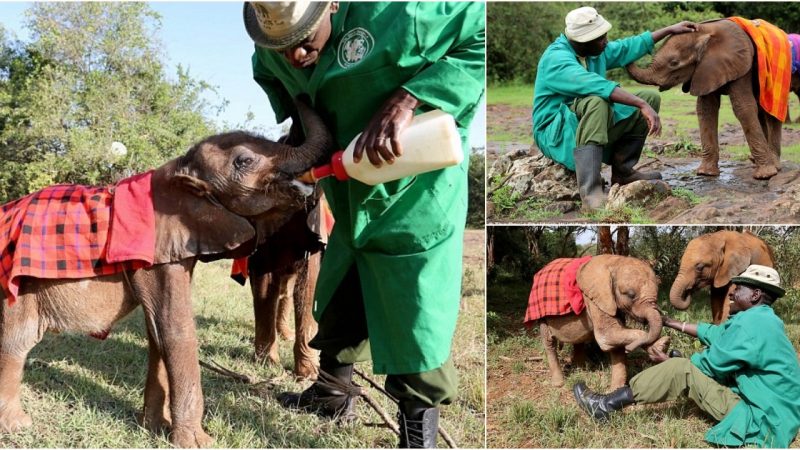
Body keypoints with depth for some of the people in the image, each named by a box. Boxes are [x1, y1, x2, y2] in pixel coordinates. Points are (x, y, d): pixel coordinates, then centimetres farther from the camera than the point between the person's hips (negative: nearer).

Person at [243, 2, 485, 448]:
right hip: (351, 206, 7)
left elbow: (483, 36, -25)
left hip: (414, 207, -7)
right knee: (337, 310, 24)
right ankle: (334, 393, 50)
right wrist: (301, 121, -3)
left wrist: (407, 99, -35)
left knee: (416, 338, -2)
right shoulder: (273, 49, -7)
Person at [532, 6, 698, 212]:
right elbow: (597, 85, -37)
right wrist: (642, 105, -41)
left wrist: (670, 30, 25)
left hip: (594, 126, 9)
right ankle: (590, 192, -45)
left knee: (651, 97, 4)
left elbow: (628, 47, 23)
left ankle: (622, 171, 5)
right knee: (596, 101, -39)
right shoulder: (557, 58, -23)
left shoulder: (596, 51, 4)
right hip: (557, 135, -9)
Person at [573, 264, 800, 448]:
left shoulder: (752, 321, -20)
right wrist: (671, 323, 24)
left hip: (761, 420, -10)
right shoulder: (762, 319, 11)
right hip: (773, 413, 10)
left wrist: (672, 361, 3)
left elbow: (710, 363, -14)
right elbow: (714, 334, 17)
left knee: (681, 370, -13)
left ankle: (605, 406, -8)